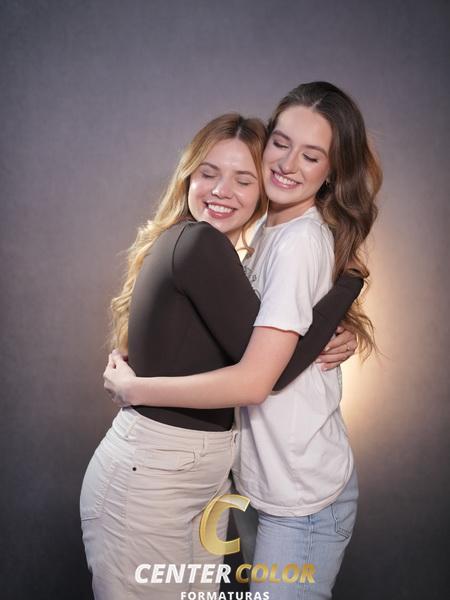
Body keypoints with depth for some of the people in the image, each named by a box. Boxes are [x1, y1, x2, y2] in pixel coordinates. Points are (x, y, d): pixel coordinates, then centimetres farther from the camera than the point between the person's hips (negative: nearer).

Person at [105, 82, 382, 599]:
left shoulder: (301, 242, -22)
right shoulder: (271, 231, 6)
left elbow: (254, 380, -27)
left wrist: (133, 388, -18)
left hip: (302, 498, -8)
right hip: (264, 480, 8)